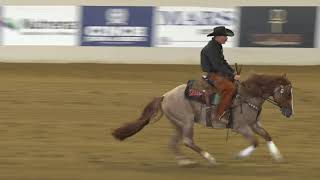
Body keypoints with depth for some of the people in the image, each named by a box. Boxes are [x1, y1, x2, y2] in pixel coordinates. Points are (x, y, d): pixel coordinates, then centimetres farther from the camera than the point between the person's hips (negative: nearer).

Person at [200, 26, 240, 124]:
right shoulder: (210, 48, -18)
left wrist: (234, 73, 10)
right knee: (230, 88, -29)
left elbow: (223, 62, 22)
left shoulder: (218, 46, 14)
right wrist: (232, 76, -23)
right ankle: (218, 115, -29)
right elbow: (218, 65, -24)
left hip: (219, 74, 11)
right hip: (212, 75, -11)